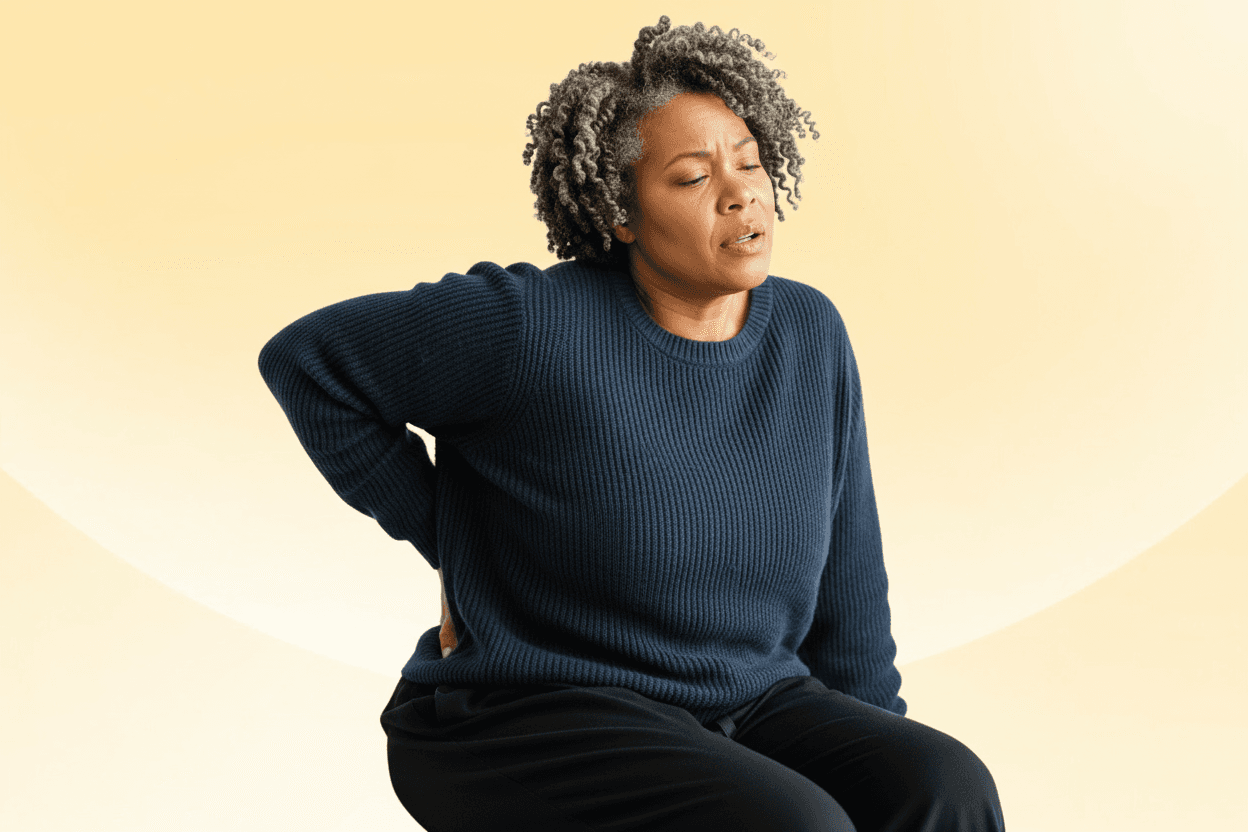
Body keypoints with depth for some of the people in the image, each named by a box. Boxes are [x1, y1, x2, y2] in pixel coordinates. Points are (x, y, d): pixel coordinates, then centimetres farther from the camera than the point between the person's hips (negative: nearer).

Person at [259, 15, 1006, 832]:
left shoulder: (811, 336, 1)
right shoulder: (536, 326, -16)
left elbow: (844, 584, 8)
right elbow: (307, 361, -6)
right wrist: (452, 543, -6)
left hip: (743, 716, 5)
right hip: (529, 729, -5)